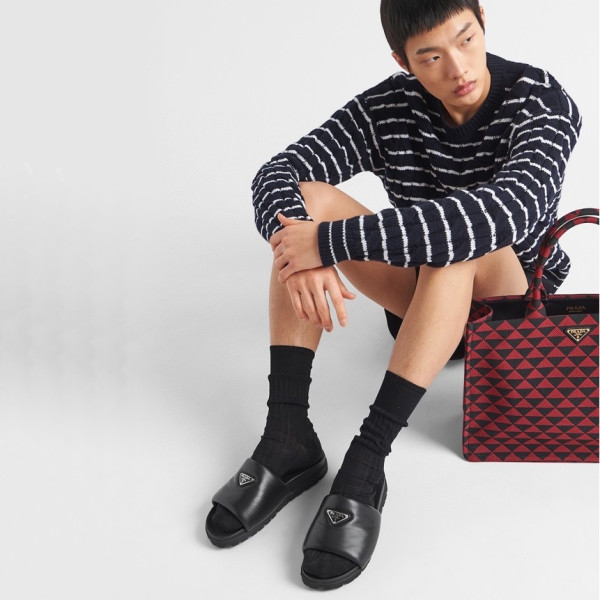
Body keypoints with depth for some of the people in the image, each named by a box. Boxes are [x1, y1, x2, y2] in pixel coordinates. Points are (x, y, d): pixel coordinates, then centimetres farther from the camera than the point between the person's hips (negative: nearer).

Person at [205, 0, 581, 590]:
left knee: (463, 238, -37)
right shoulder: (387, 108, -7)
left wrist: (332, 241, -41)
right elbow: (277, 172, -14)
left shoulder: (541, 104, -18)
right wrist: (302, 258, -38)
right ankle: (287, 437, -25)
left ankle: (366, 458, -38)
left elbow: (508, 212, -39)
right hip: (421, 303, 4)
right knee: (304, 198, -19)